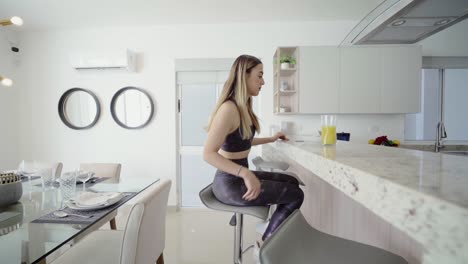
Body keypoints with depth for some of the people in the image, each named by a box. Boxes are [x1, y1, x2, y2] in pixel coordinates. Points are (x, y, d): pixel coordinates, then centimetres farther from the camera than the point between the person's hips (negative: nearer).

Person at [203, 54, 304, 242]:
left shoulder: (243, 107, 7)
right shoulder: (229, 108, -23)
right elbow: (208, 153, -29)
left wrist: (271, 139, 22)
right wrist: (245, 173, -37)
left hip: (238, 177, 9)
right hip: (229, 183, -9)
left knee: (292, 182, 17)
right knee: (296, 195, -1)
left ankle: (274, 229, 28)